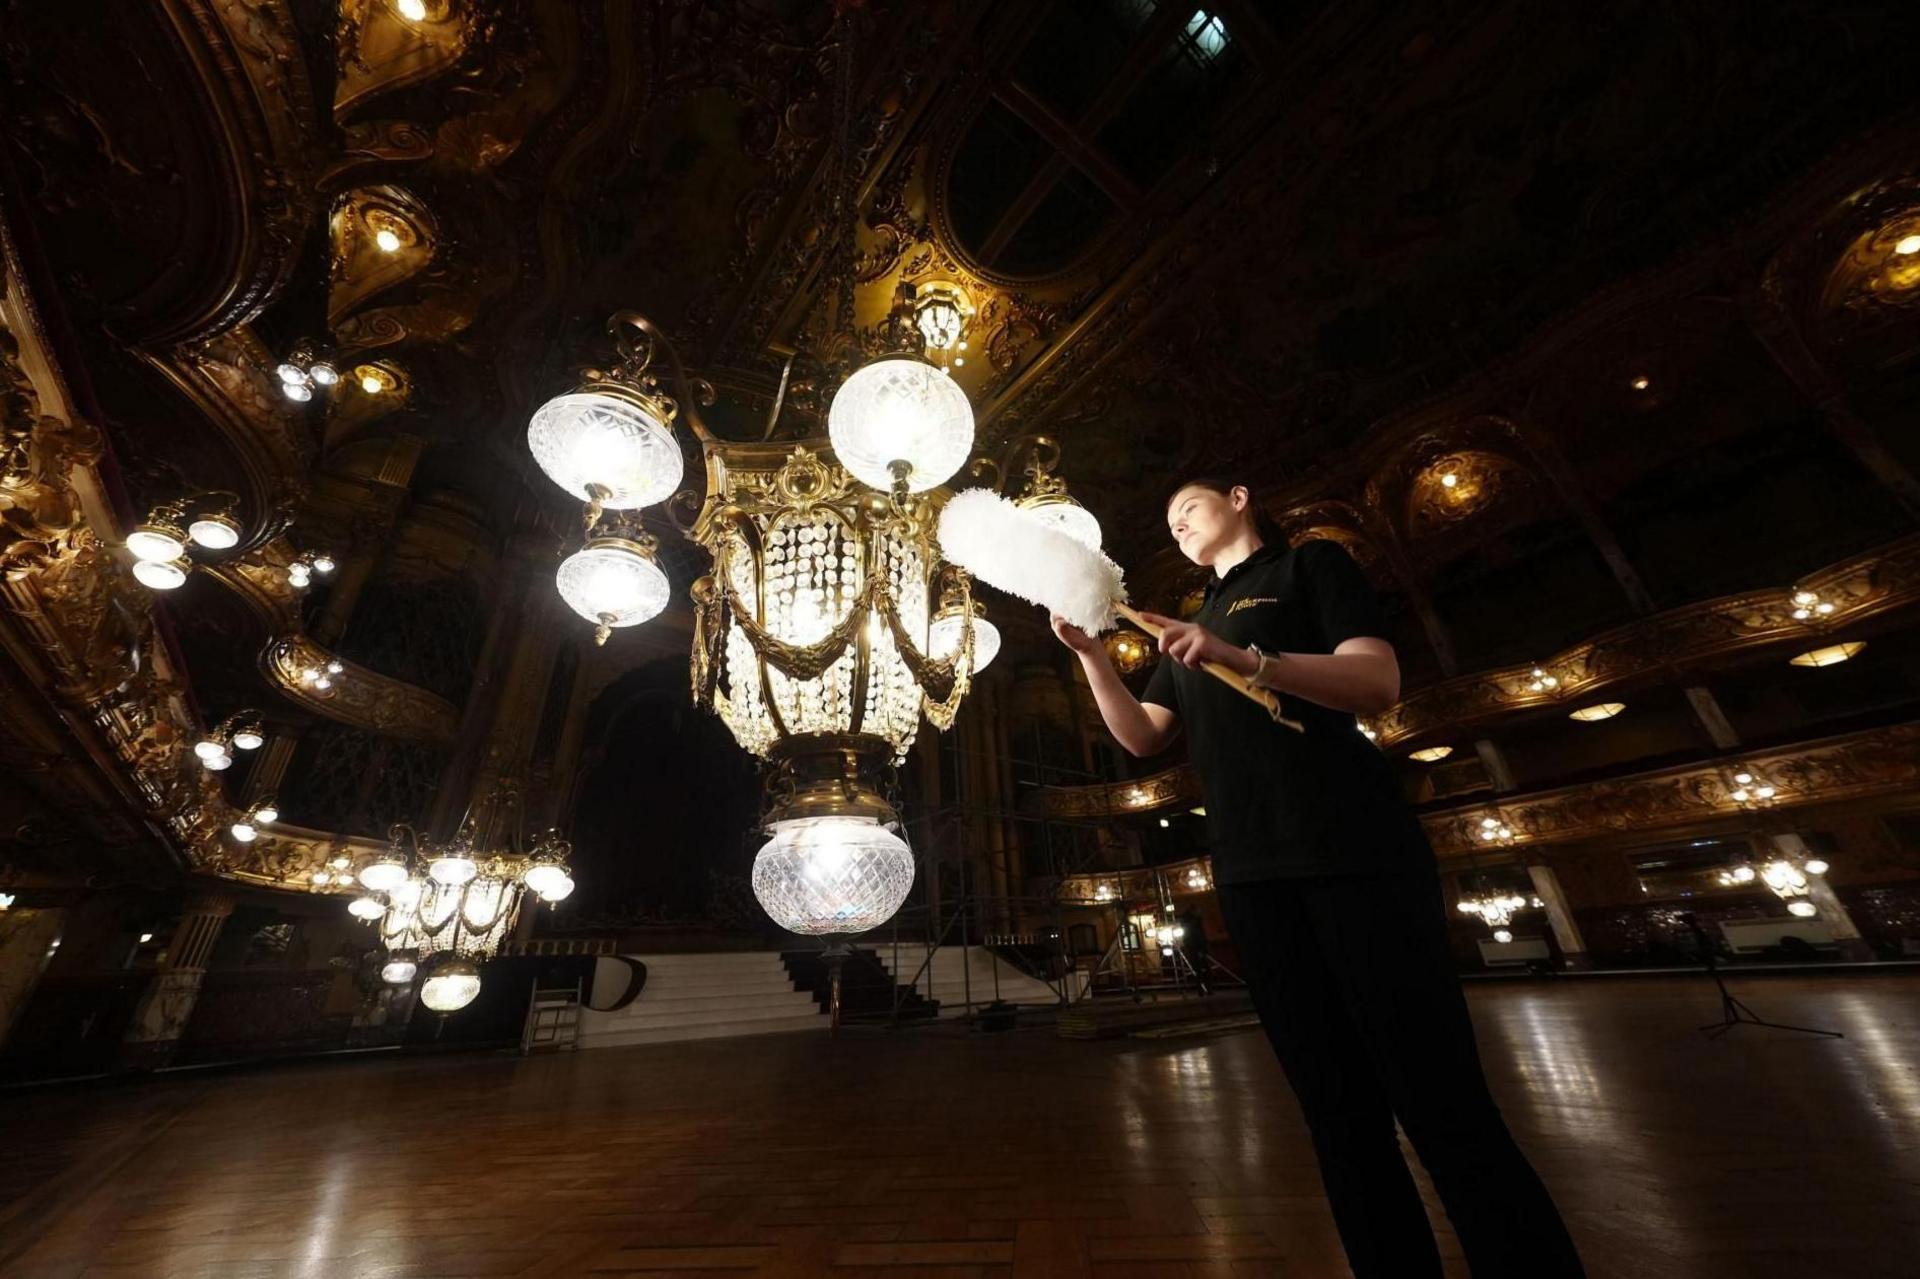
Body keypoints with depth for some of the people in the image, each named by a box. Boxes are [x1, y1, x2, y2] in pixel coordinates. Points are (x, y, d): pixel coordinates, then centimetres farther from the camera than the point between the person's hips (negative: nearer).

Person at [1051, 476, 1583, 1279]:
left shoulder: (1308, 564, 7)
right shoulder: (1188, 630, 23)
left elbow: (1378, 684, -8)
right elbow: (1141, 737, 15)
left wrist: (1245, 657, -22)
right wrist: (1091, 656, 4)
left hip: (1352, 847, -5)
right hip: (1251, 871, 6)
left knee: (1442, 1099, -2)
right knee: (1339, 1109, 11)